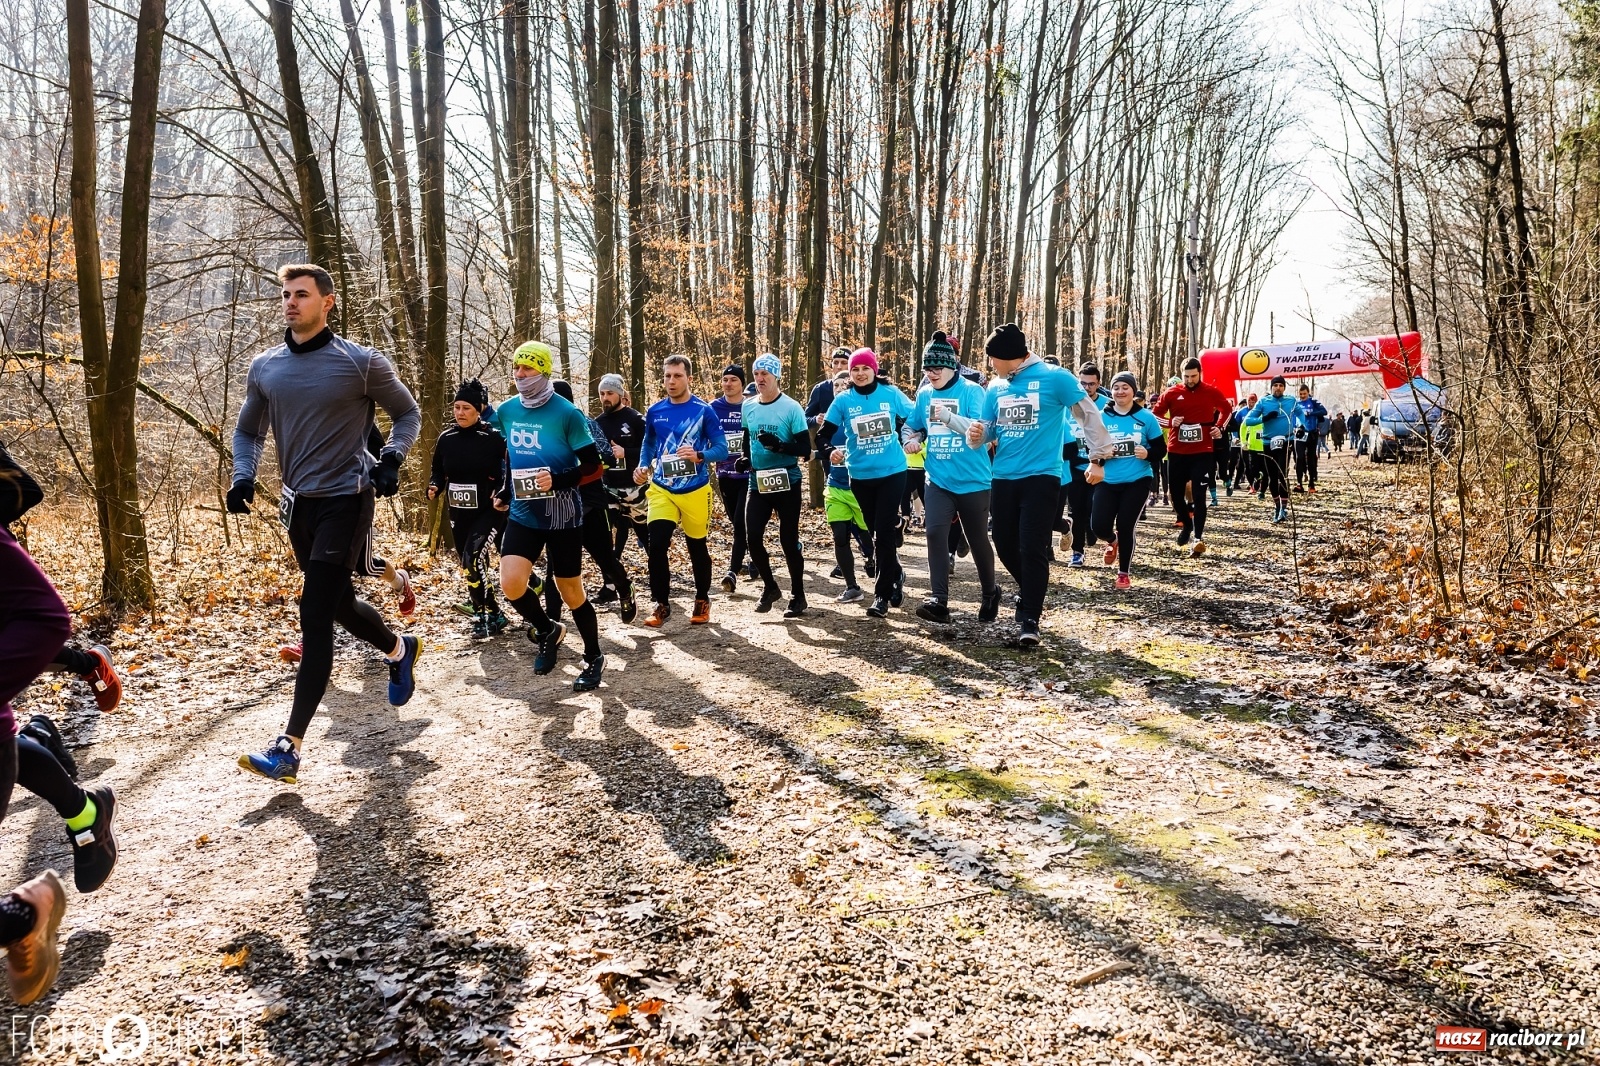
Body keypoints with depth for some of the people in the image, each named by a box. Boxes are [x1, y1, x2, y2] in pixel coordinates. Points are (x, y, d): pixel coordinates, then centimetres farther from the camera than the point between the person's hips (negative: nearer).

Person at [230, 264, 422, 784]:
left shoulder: (362, 362, -7)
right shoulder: (264, 368, 6)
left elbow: (408, 413, 5)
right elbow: (248, 430, 19)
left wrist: (391, 459, -12)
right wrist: (243, 475, 0)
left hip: (346, 501, -6)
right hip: (298, 505, 6)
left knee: (314, 619, -12)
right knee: (338, 604, 19)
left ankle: (289, 747, -11)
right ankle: (399, 649, 50)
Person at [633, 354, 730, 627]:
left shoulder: (704, 410, -8)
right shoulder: (654, 411, 3)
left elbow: (722, 449, -9)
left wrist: (699, 456, -27)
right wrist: (643, 467, 1)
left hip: (695, 490, -2)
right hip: (661, 489, 2)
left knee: (697, 546, 11)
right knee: (657, 545, -10)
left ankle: (702, 600, 32)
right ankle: (662, 604, 5)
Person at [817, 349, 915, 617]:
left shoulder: (891, 394, -3)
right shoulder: (843, 401, -1)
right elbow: (824, 434, -1)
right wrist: (830, 449, -21)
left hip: (892, 472, -2)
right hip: (861, 476, 3)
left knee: (884, 532, -9)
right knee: (876, 532, 14)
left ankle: (882, 593, -3)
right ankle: (895, 577, 36)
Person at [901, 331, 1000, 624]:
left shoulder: (971, 391, -9)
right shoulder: (924, 394, 7)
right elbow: (910, 426, 19)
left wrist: (948, 416, -30)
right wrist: (911, 439, -3)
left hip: (972, 481, -3)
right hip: (939, 481, 3)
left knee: (977, 540, 9)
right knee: (935, 532, -16)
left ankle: (990, 594, 33)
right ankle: (939, 601, -17)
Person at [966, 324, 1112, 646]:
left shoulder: (1054, 378, -6)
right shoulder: (995, 387, 9)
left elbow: (1089, 414, -1)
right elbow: (988, 429, 13)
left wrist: (1098, 458, -1)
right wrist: (976, 435, -11)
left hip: (1040, 476, -5)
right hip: (1003, 478, 6)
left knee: (1032, 548, -10)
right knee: (1005, 545, 11)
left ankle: (1030, 619, -2)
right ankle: (1029, 591, 38)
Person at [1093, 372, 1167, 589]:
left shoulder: (1146, 417, -2)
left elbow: (1161, 448, 2)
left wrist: (1147, 454, -18)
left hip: (1137, 481, -1)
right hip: (1107, 482, 1)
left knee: (1126, 527, -2)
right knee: (1100, 526, -7)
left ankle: (1124, 573, 17)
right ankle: (1112, 541, 32)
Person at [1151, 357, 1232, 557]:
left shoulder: (1212, 392, 0)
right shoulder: (1171, 393, -2)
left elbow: (1227, 409, 18)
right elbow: (1155, 413, 7)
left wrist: (1219, 427, 3)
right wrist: (1170, 422, -11)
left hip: (1202, 452, -2)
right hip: (1176, 452, 2)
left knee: (1199, 496, -7)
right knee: (1176, 493, 11)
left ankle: (1198, 537, -4)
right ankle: (1187, 525, 36)